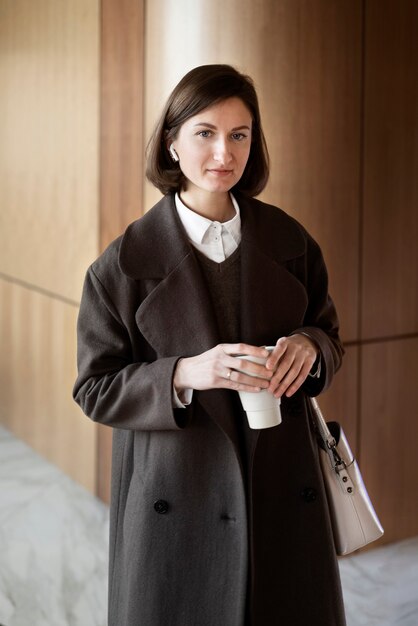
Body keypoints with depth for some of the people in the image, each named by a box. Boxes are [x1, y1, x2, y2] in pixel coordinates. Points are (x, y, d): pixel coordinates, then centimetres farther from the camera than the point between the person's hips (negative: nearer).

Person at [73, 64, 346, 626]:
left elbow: (330, 336, 13)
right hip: (176, 502, -2)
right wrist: (185, 374, -23)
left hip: (284, 494, 3)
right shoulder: (125, 262, -8)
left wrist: (309, 347, -12)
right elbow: (96, 389, -6)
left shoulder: (288, 240, 2)